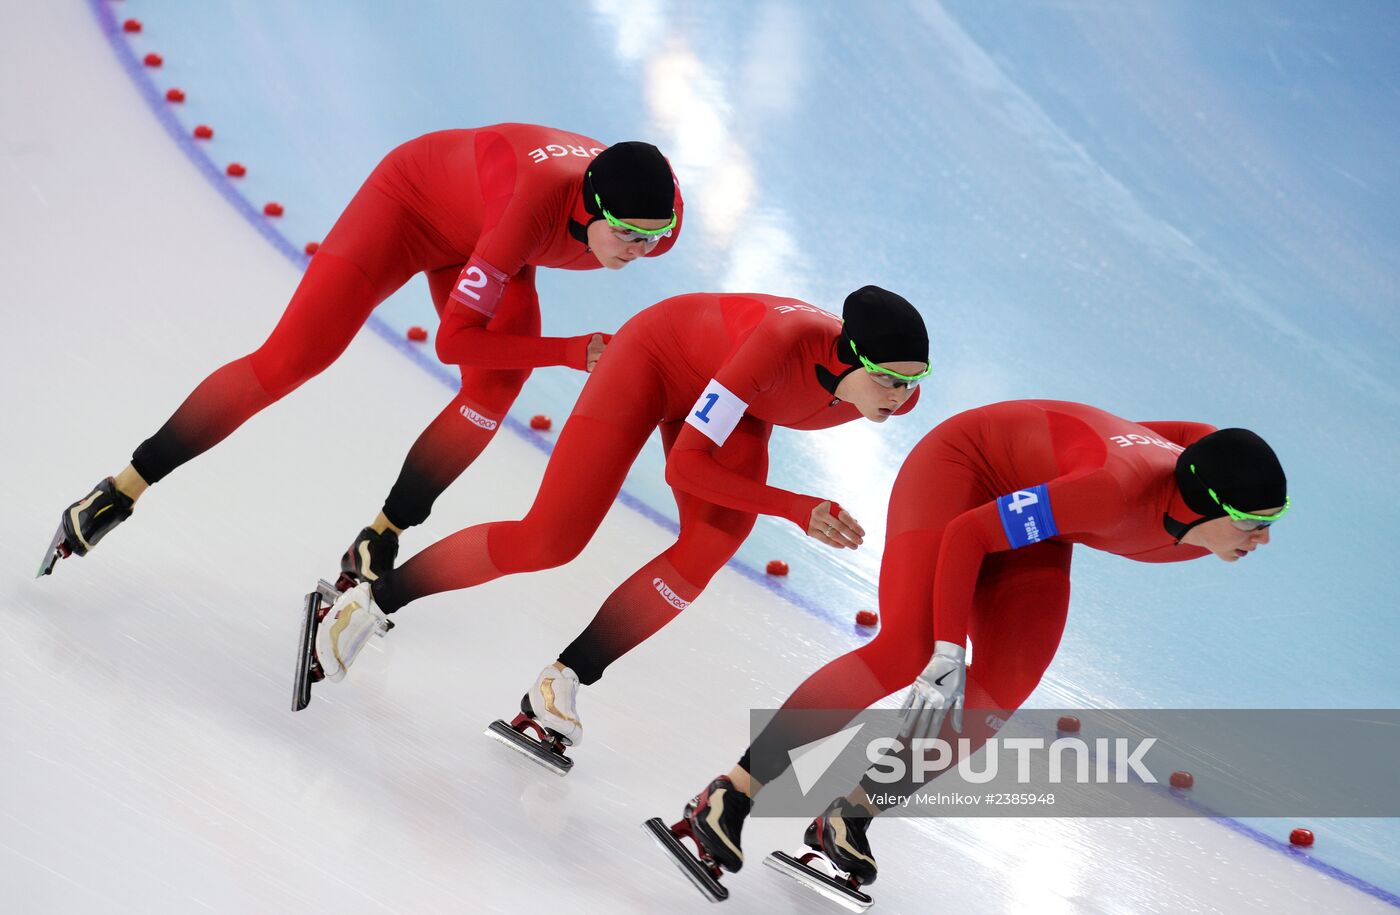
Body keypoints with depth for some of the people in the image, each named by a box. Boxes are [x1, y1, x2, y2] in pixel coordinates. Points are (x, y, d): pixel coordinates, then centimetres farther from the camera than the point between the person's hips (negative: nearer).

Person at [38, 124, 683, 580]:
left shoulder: (656, 213, -28)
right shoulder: (533, 207, -45)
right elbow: (454, 340, -38)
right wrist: (571, 352, -38)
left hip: (477, 239, 5)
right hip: (413, 201, -5)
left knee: (498, 386, -21)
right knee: (289, 360, -12)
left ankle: (378, 541, -7)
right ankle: (123, 489, 2)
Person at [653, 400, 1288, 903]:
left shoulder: (1206, 527, -18)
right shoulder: (1118, 492, -41)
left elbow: (1182, 435, 6)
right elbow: (966, 535, -34)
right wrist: (949, 655, -33)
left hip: (1026, 498, 7)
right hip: (964, 462, -7)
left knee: (1000, 692, -11)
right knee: (906, 652, -24)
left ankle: (848, 817, -1)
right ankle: (730, 795, -18)